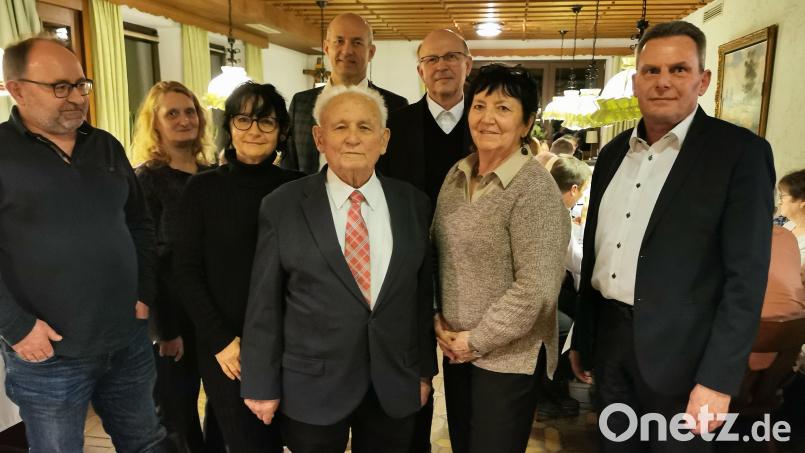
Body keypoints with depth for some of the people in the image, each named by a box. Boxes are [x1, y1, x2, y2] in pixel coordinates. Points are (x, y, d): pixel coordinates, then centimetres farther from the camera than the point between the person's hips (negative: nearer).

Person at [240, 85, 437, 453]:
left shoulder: (414, 204, 0)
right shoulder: (281, 207, -7)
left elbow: (423, 293, 4)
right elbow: (264, 305, -4)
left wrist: (424, 370, 8)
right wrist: (262, 387, -2)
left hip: (395, 388, 2)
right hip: (311, 391, -2)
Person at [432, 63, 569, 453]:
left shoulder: (535, 190, -18)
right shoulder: (457, 175, 2)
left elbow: (537, 288, -22)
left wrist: (477, 340, -14)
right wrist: (438, 319, 0)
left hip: (509, 357, -6)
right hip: (456, 349, 6)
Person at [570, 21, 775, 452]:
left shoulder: (740, 152, -10)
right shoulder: (614, 152, 7)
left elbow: (746, 276, -13)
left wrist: (717, 380, -17)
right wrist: (582, 338, 13)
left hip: (679, 351, -5)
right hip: (610, 338, 5)